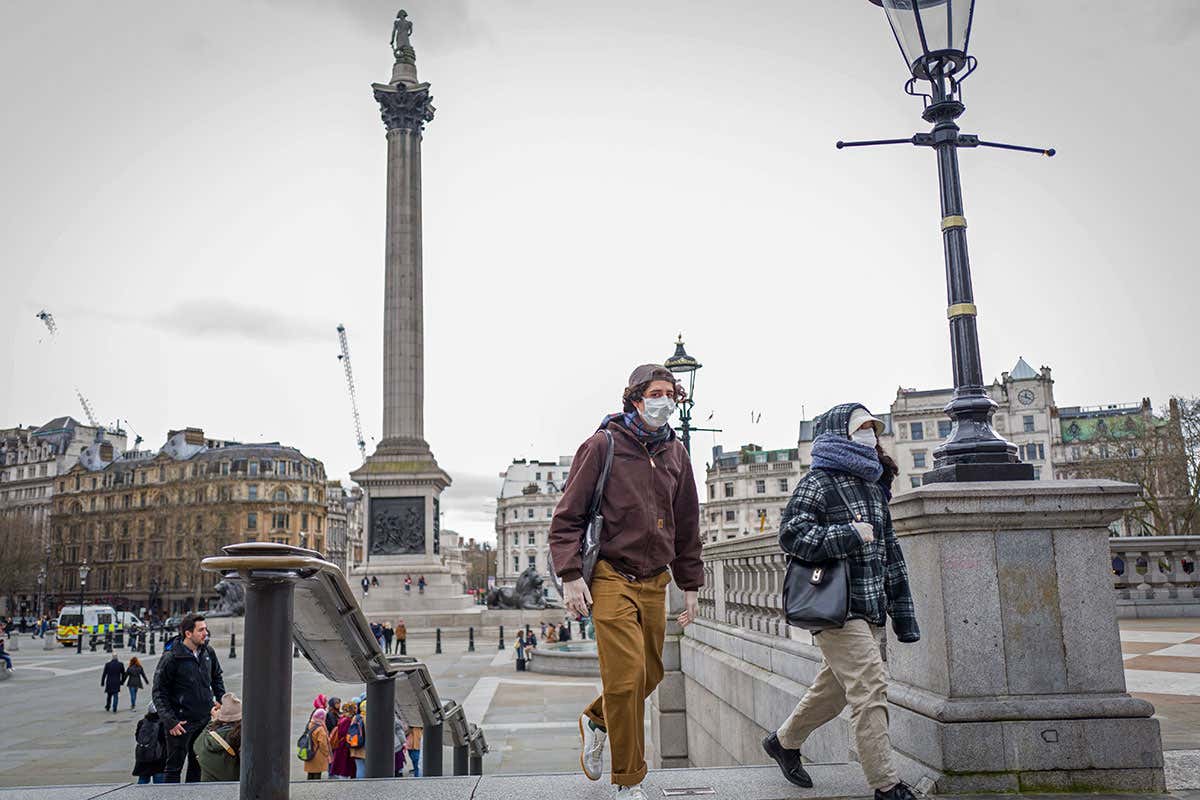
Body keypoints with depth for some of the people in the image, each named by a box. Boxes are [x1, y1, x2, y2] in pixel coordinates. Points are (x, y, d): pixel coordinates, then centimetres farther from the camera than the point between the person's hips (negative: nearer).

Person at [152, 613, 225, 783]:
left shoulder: (208, 652, 2)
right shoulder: (171, 658, -15)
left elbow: (217, 677, 20)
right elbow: (159, 692, -12)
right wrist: (170, 721, -17)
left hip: (205, 718, 6)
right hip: (182, 723, -6)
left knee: (198, 765, 16)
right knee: (174, 767, 5)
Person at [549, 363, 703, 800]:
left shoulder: (676, 453, 11)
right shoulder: (603, 445, -5)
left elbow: (687, 526, 18)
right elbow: (567, 515, -5)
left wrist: (690, 584, 17)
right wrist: (570, 575, -12)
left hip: (654, 583, 6)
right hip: (612, 579, -6)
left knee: (650, 673, 12)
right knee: (626, 677, -8)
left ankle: (595, 720, 42)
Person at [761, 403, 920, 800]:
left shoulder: (874, 486, 18)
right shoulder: (818, 482, -7)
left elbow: (890, 552, 21)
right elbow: (791, 535, -16)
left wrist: (902, 612, 19)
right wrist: (850, 535, -18)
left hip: (869, 610, 8)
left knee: (834, 688, 16)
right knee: (870, 687, -10)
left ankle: (783, 741, 35)